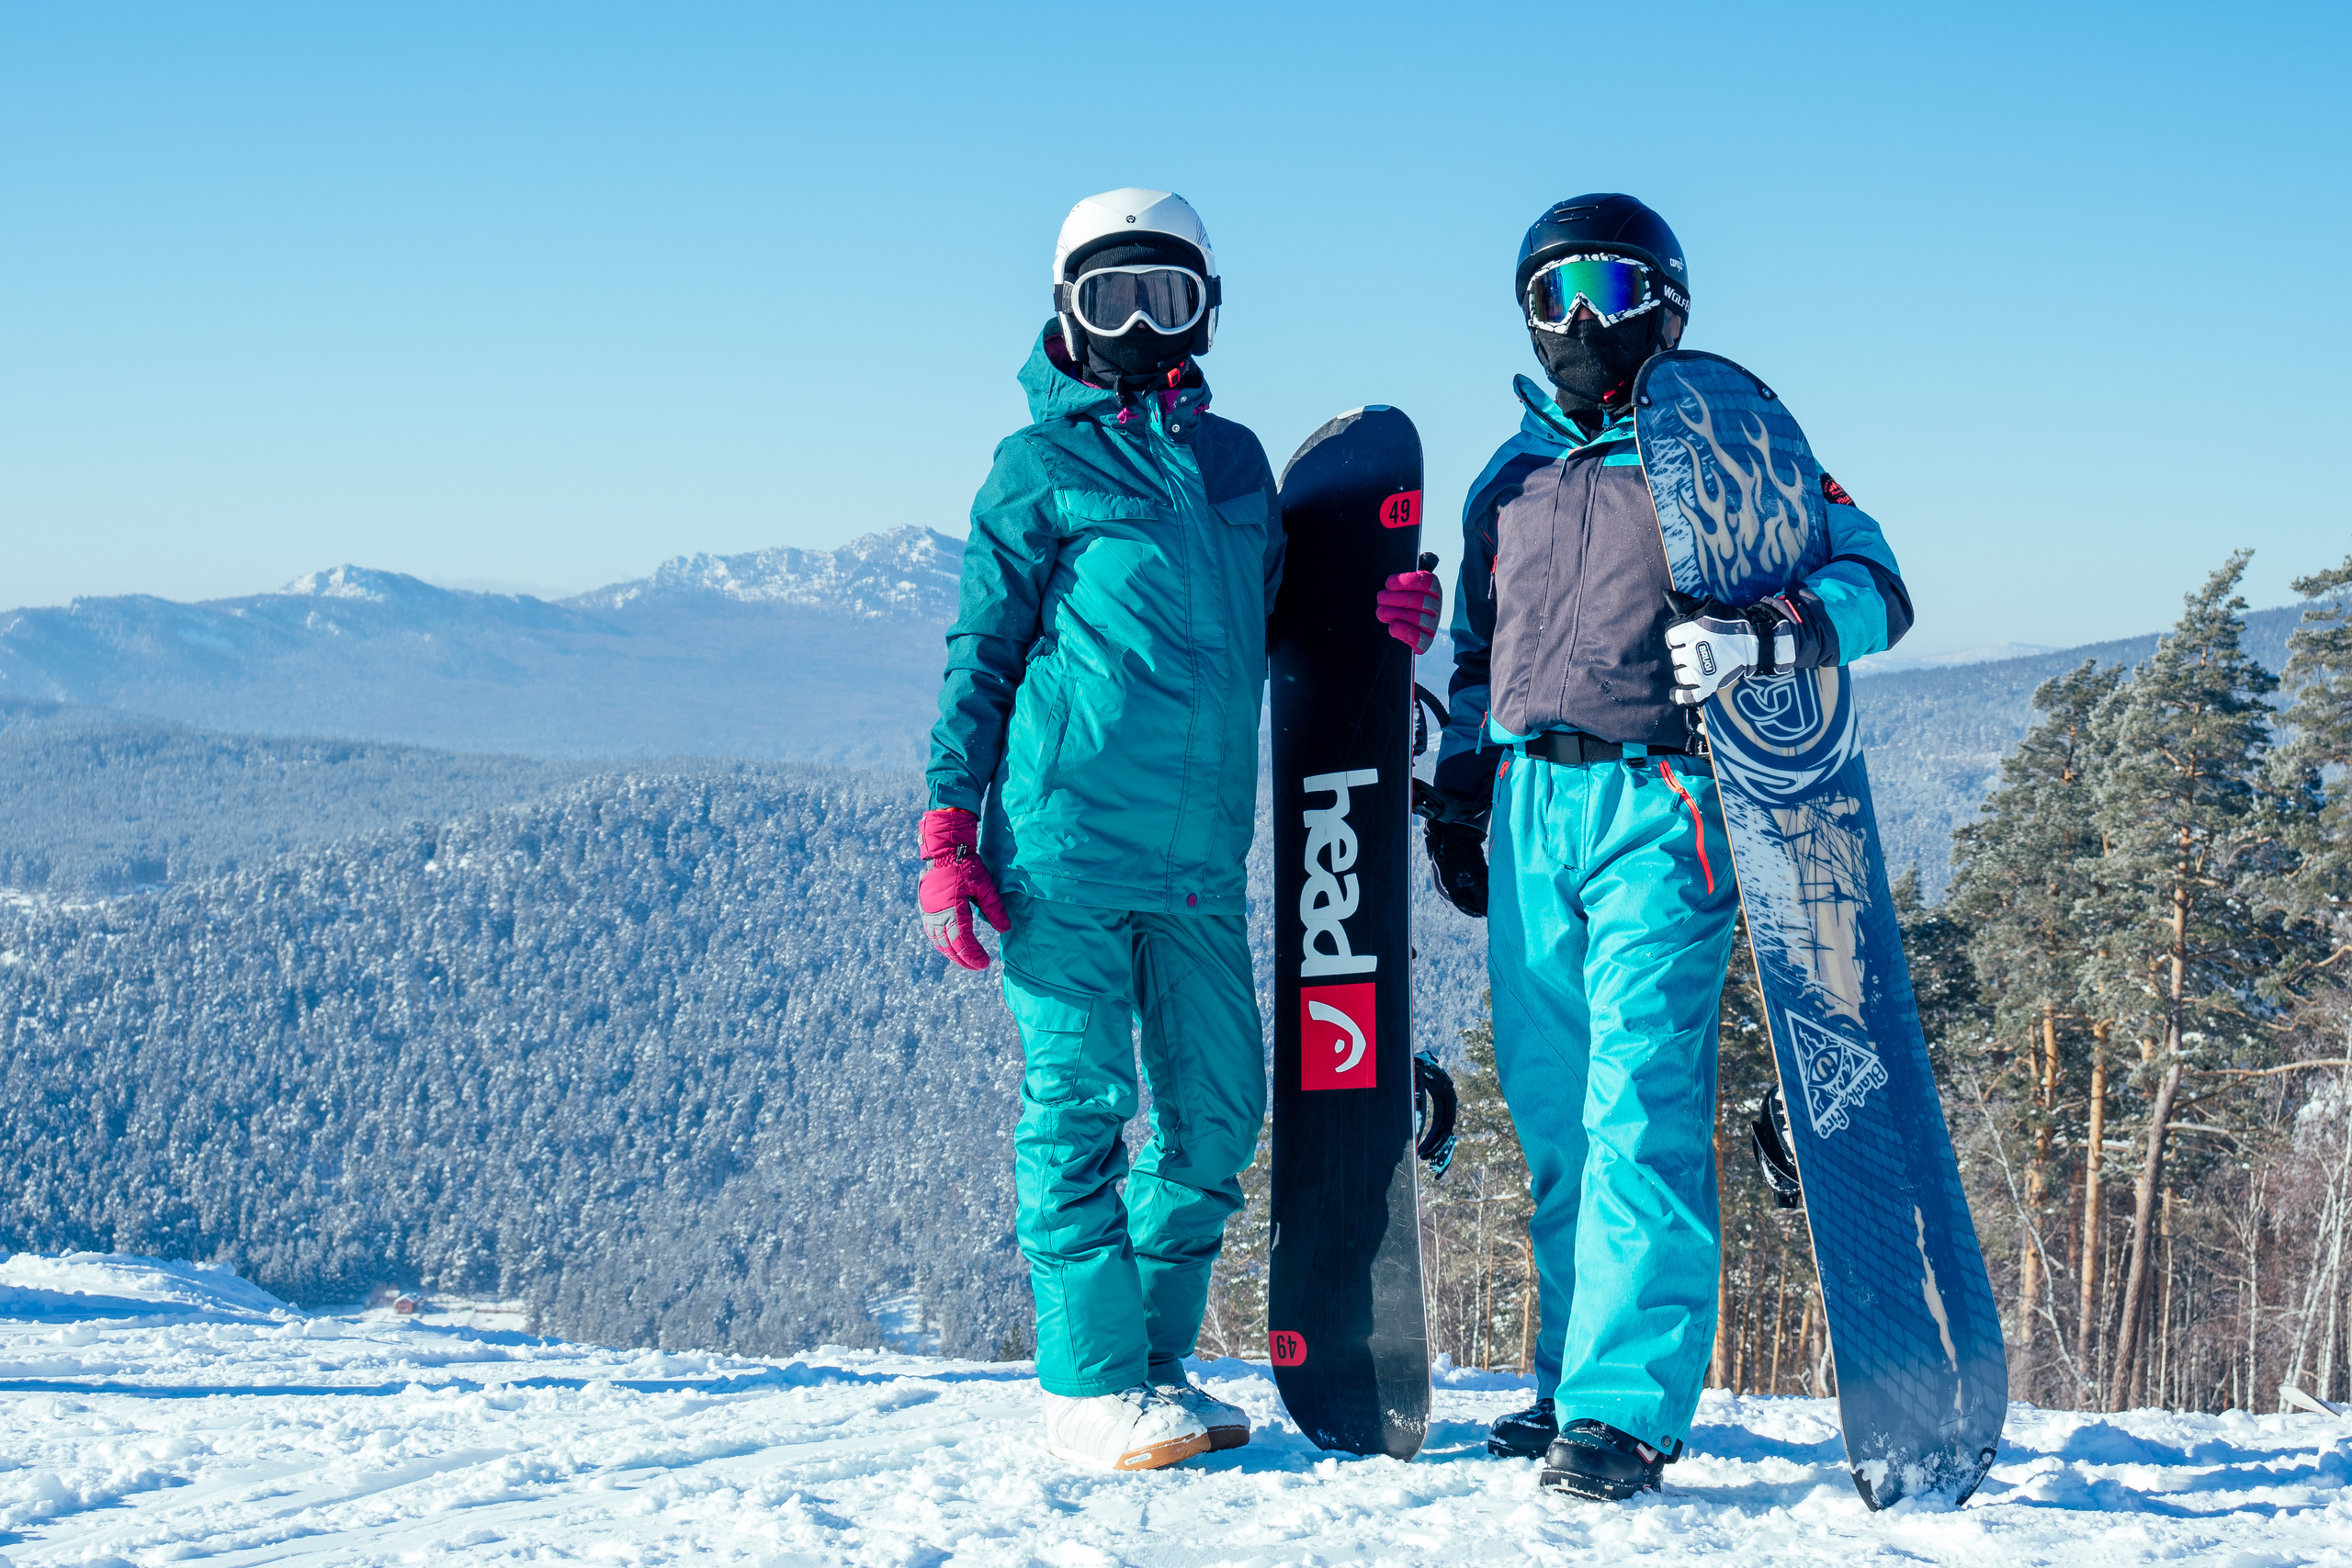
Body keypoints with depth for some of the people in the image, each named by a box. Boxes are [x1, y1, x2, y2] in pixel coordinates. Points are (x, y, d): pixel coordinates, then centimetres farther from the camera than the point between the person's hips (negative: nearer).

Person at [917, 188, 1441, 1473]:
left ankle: (1151, 1357, 20)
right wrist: (950, 836, -4)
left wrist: (1374, 624, 7)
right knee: (1078, 1105, -1)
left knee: (1220, 1108, 6)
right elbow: (981, 657, 2)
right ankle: (1092, 1385, 7)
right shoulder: (1041, 468, 2)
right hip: (1062, 842, -5)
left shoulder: (1235, 462, 16)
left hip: (1199, 858, 5)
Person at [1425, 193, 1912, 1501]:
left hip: (1660, 808, -5)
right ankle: (1573, 1380, 16)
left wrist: (1769, 634, -21)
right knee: (1554, 1120, 7)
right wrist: (1457, 803, 21)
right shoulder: (1508, 479, 20)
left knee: (1642, 1110, -13)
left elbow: (1874, 583, -1)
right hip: (1529, 814, 5)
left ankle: (1627, 1405, -13)